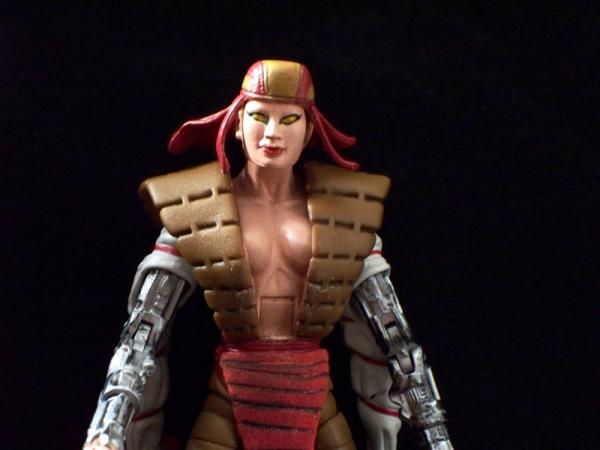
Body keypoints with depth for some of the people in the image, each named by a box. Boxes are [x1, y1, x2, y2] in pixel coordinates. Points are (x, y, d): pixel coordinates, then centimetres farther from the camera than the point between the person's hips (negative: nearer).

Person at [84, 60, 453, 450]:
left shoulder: (343, 213, 2)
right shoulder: (196, 214, -2)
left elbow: (393, 331, 4)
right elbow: (143, 329, -8)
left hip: (314, 404, 2)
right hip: (232, 404, -1)